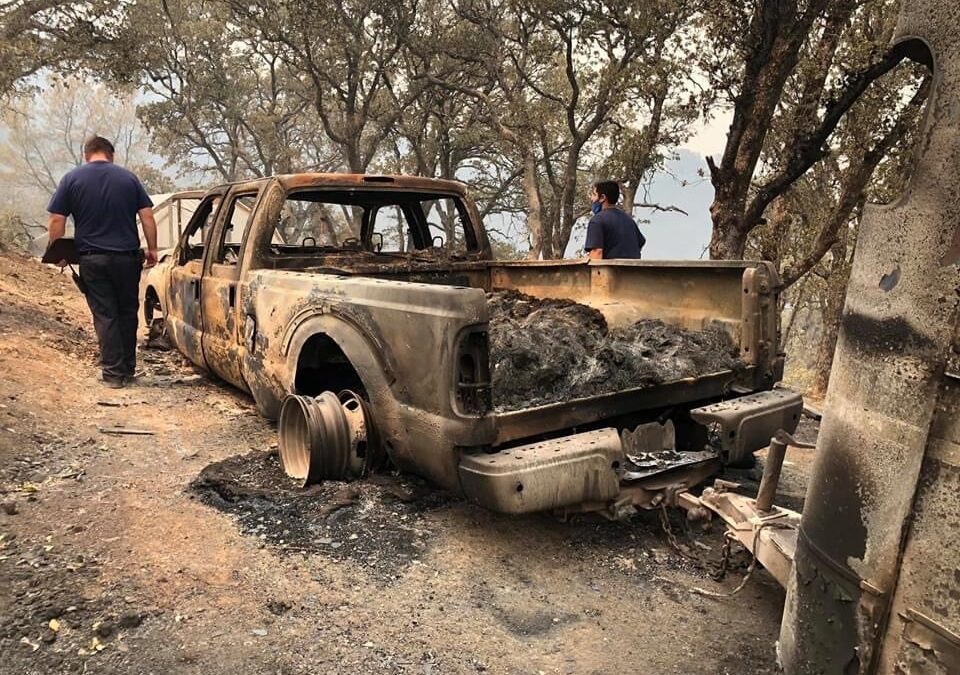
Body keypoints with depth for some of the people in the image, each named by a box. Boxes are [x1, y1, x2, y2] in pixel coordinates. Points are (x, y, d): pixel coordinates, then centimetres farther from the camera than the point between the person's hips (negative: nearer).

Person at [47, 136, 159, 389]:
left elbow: (56, 221, -2)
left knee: (104, 316, 4)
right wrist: (152, 248, 7)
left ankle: (113, 372, 4)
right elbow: (147, 216, 1)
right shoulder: (128, 178, 4)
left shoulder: (72, 179, 1)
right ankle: (128, 368, 19)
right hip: (127, 256, 1)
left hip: (92, 258, -1)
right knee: (127, 313, 13)